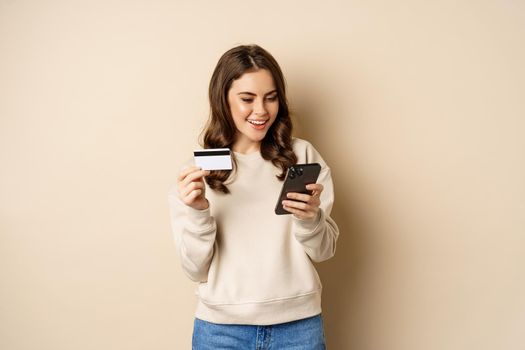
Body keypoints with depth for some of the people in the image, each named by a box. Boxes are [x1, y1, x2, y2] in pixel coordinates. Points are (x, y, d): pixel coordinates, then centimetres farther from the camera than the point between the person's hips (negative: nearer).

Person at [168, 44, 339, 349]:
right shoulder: (199, 168, -2)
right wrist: (197, 211, -19)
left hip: (298, 324, 0)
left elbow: (324, 251, 0)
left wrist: (309, 218, -19)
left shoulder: (303, 155, -3)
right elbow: (196, 270, -4)